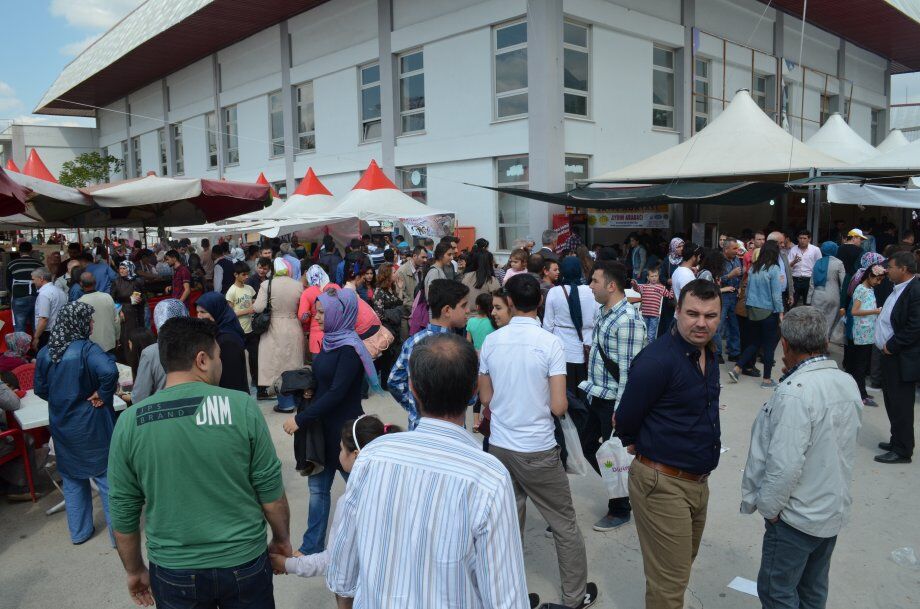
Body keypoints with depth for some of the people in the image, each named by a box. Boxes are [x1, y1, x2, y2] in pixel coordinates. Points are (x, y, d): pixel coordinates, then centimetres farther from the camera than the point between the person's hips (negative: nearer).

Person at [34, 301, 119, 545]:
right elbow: (109, 372, -38)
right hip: (92, 426, -6)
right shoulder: (86, 349, -20)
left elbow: (40, 389, 9)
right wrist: (102, 395, -21)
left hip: (62, 426, 6)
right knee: (106, 476, 6)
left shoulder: (45, 352, 0)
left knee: (72, 479, 19)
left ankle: (79, 531, 31)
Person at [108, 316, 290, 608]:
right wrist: (282, 539, 7)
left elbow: (123, 512, -1)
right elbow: (271, 490, -9)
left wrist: (135, 570, 14)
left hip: (173, 572, 2)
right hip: (244, 564, -1)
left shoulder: (129, 422, -9)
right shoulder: (242, 406, -16)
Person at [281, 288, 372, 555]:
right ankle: (312, 547, 25)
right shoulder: (330, 340, 4)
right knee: (317, 486, 13)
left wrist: (300, 418, -22)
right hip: (324, 425, 8)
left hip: (344, 428, -7)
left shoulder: (350, 348, -20)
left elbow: (337, 393, -24)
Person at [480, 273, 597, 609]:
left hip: (499, 445, 4)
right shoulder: (550, 343, -14)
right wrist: (563, 400, 6)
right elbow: (558, 407, -15)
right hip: (537, 450, -3)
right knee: (565, 524, 14)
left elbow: (485, 398, 6)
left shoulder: (491, 341, -3)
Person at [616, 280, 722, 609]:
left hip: (699, 481, 8)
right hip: (663, 485, -8)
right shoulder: (656, 360, -24)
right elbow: (625, 421, -14)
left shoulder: (708, 353, 4)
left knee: (683, 566, 25)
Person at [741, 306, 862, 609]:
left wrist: (768, 506, -14)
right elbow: (844, 445, 10)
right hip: (835, 509, 8)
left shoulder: (795, 392, -27)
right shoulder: (848, 383, -2)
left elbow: (785, 463, -28)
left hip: (798, 516, -8)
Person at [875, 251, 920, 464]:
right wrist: (887, 345, 8)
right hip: (890, 354, 10)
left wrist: (891, 346, -17)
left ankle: (902, 451, 10)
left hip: (902, 359, -10)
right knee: (892, 402, 19)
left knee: (900, 405, 0)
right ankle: (897, 442, 32)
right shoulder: (899, 289, 10)